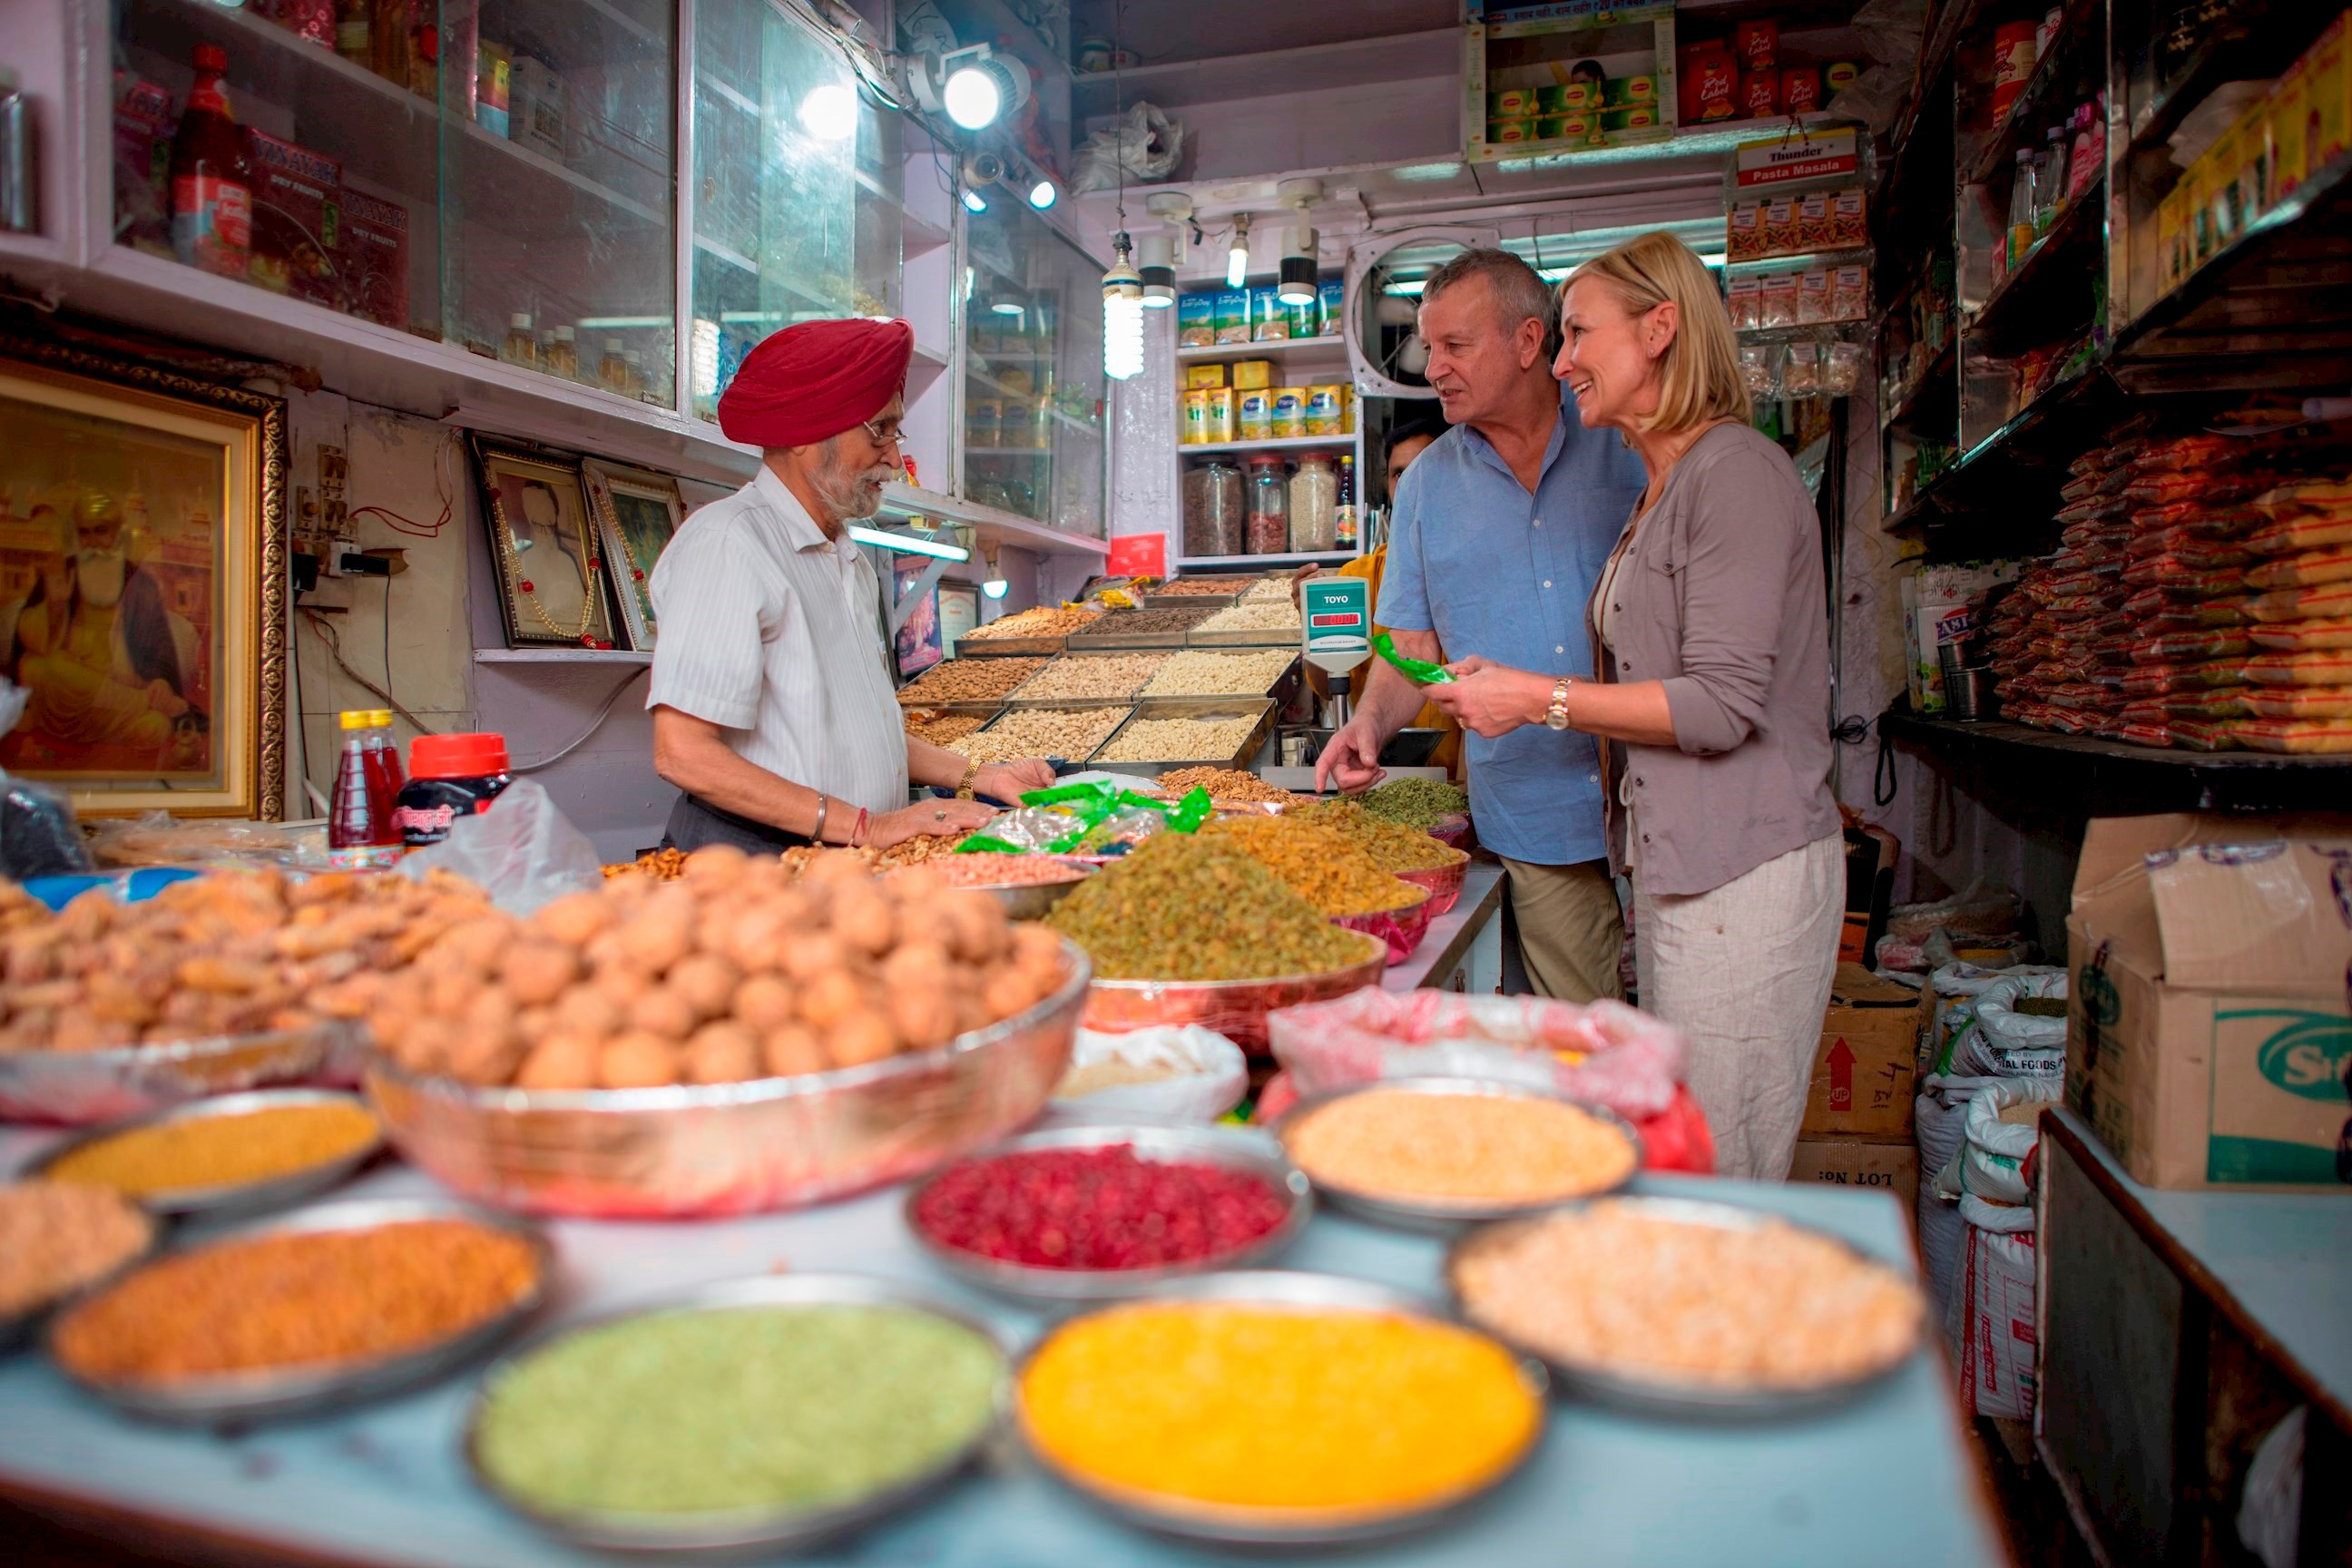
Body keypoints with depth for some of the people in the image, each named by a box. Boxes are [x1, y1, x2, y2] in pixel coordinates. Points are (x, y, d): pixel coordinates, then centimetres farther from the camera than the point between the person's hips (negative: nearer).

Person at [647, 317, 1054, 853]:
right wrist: (866, 827, -18)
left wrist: (977, 779, 13)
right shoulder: (727, 544, -10)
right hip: (756, 867, -8)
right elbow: (683, 754, -17)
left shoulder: (848, 561, 18)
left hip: (853, 869, 8)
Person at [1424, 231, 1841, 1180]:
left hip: (1744, 877, -10)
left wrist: (1541, 700, -12)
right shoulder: (1660, 489, 18)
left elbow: (1721, 704, -18)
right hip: (1673, 867, 10)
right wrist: (1508, 687, 12)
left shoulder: (1736, 473, -12)